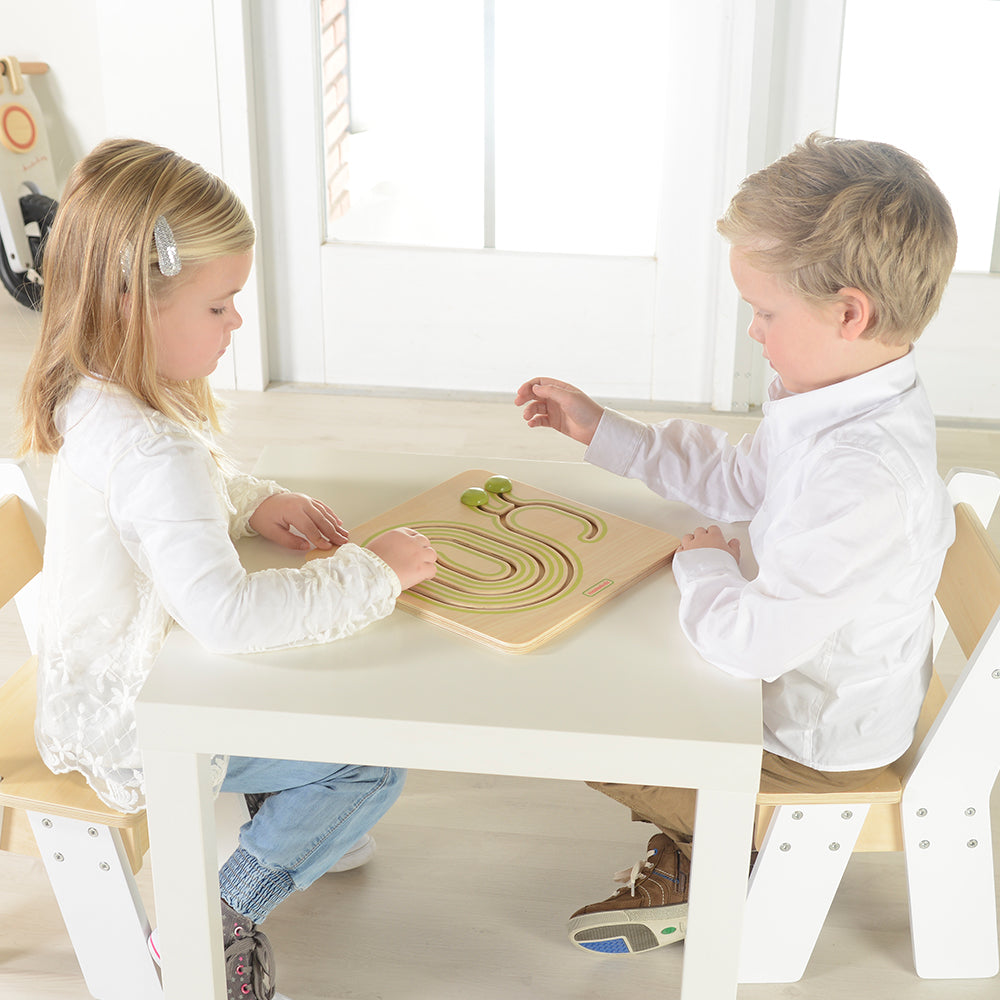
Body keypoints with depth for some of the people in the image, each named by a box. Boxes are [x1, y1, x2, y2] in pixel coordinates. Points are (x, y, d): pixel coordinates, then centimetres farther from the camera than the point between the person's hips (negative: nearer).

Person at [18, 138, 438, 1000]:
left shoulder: (97, 397, -4)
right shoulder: (147, 450, -36)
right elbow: (226, 612, -48)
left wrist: (256, 503, -3)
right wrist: (373, 573, -36)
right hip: (138, 733, -10)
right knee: (379, 759, -7)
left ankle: (300, 825, 39)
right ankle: (220, 919, 8)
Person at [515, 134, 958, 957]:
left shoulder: (863, 477, -39)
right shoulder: (855, 407, -6)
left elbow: (752, 641, -37)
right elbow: (736, 480, 10)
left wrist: (704, 563, -16)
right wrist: (597, 427, 10)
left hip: (819, 743, -9)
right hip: (824, 687, 10)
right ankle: (688, 854, 28)